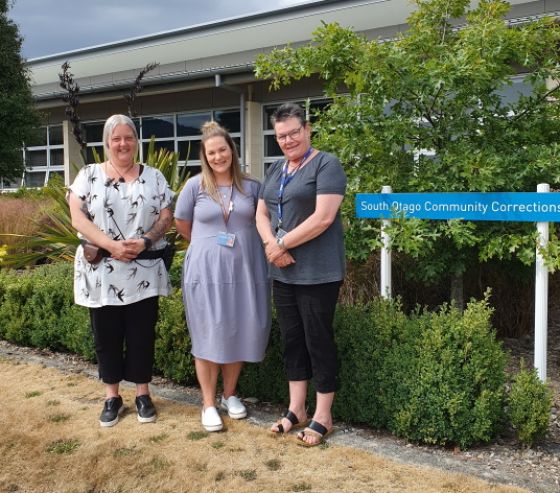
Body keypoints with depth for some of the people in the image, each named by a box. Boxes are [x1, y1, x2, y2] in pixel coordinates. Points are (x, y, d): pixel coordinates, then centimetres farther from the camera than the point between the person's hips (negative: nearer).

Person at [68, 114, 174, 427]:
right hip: (101, 270, 0)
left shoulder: (153, 176, 6)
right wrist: (111, 245, -17)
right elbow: (78, 217, -5)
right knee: (107, 335, 8)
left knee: (142, 334, 7)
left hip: (145, 270, 0)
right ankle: (112, 397, 22)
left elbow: (167, 216, 3)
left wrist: (145, 241, -15)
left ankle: (143, 394, 22)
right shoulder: (89, 175, 4)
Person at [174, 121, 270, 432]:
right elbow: (182, 224, 9)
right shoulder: (195, 185, -1)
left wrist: (239, 242, 8)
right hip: (206, 271, -2)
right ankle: (209, 403, 14)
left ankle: (230, 394, 27)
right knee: (209, 336, 2)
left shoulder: (251, 186, 4)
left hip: (245, 270, 2)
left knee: (240, 333, 8)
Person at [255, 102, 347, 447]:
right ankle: (296, 411, 26)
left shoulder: (326, 165, -8)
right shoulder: (276, 169, 15)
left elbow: (324, 217, -18)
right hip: (283, 272, 7)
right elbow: (262, 213, 14)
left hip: (318, 273, -7)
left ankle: (323, 417, 15)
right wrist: (271, 244, -7)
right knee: (292, 340, 13)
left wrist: (283, 244, -13)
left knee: (318, 341, 2)